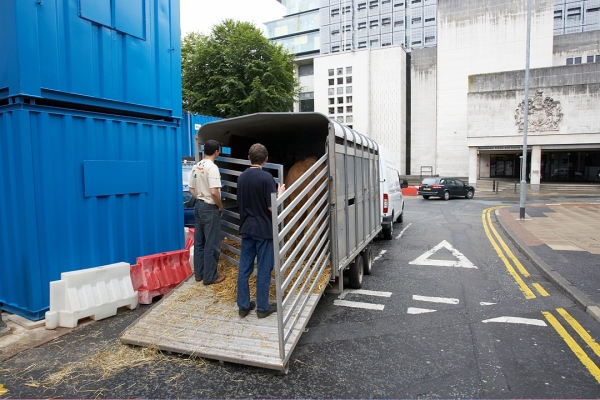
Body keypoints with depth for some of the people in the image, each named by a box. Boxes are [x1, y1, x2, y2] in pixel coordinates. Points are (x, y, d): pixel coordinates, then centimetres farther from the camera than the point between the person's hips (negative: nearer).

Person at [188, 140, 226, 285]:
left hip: (198, 206, 9)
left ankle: (199, 273, 25)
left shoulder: (196, 167, 8)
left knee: (199, 242, 15)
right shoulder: (212, 167, -18)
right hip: (210, 208, -9)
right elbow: (214, 192, -25)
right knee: (212, 244, 1)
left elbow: (191, 189, 12)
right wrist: (220, 206, -11)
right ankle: (210, 276, 10)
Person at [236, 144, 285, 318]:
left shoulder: (241, 177, 6)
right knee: (263, 269, 4)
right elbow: (272, 206, -16)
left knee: (244, 268, 11)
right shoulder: (266, 177, -16)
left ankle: (243, 305, 19)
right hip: (264, 230, -6)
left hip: (246, 229, 6)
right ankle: (263, 307, 13)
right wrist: (280, 193, 0)